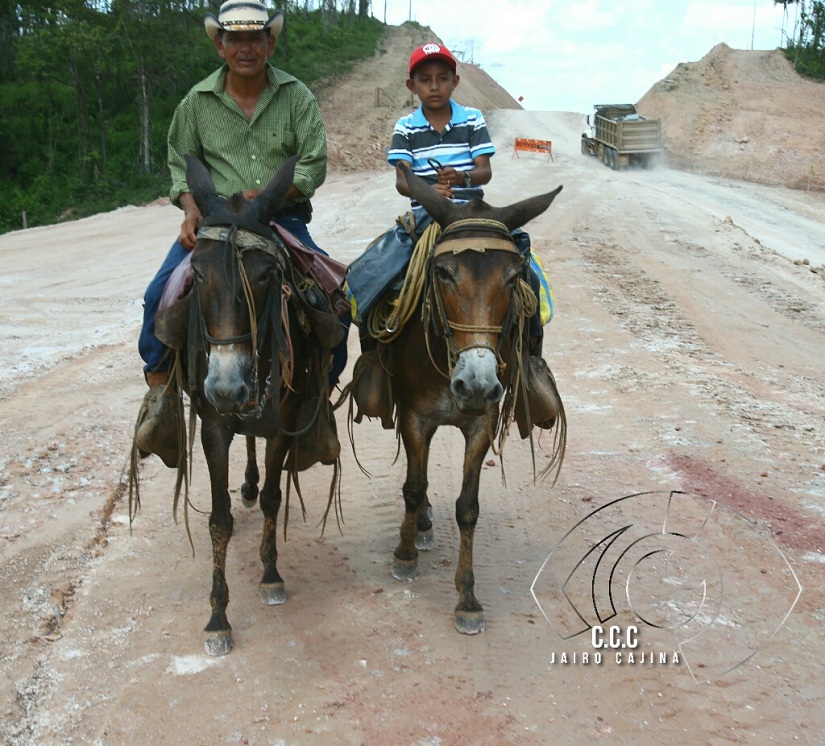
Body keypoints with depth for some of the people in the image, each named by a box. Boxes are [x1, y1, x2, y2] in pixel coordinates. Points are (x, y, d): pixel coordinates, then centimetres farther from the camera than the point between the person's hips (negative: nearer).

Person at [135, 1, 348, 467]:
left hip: (283, 218, 0)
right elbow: (182, 163, 13)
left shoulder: (297, 96, 2)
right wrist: (192, 208, -7)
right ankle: (160, 391, -1)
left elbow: (315, 163, -3)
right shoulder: (198, 101, 5)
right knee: (160, 294, -19)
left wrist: (265, 195, -17)